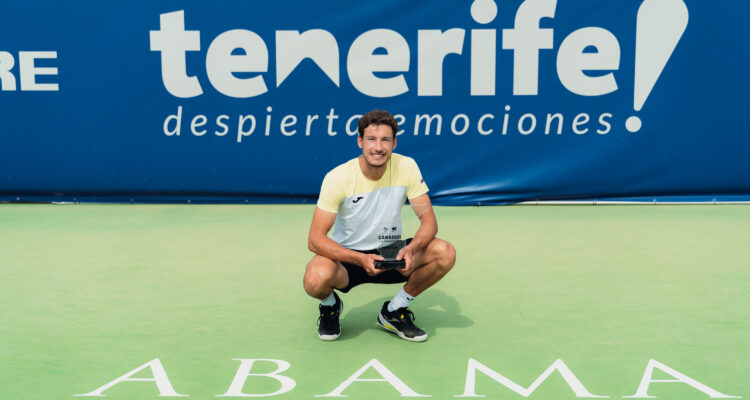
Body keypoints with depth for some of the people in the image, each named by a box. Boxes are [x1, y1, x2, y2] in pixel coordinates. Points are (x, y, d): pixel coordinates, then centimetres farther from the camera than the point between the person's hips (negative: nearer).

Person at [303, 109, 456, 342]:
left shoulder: (406, 167, -12)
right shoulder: (338, 178, -19)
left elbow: (429, 220, -10)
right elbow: (315, 239, -20)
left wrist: (411, 249, -32)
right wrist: (361, 259, -34)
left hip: (390, 253, 3)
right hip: (348, 255, -3)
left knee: (445, 253, -22)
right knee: (316, 279, -36)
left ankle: (394, 311, 1)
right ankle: (330, 305, 5)